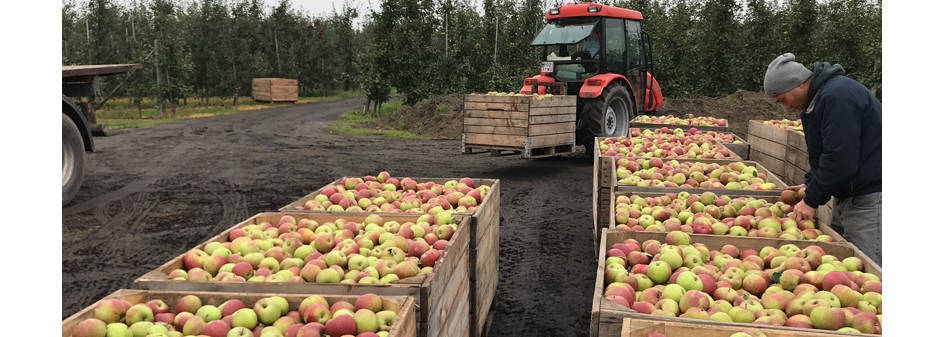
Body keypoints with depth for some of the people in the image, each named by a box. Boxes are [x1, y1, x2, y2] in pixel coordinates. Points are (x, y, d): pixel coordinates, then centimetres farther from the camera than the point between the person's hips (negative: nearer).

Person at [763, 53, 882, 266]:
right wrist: (810, 184, 13)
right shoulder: (818, 98, 14)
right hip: (848, 194, 11)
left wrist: (812, 200, -15)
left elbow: (840, 159, -24)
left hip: (870, 198, -11)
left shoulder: (837, 96, -20)